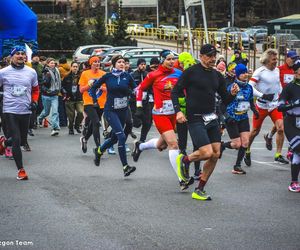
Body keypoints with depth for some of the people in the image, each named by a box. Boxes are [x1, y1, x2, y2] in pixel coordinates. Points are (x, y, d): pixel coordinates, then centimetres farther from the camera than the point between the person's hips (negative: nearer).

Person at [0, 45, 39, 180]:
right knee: (17, 140, -9)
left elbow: (35, 89, 17)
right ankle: (21, 170, 0)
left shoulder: (31, 72, 4)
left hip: (25, 111, 4)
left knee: (23, 139, 11)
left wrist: (34, 101, 3)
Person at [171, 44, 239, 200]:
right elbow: (175, 92, -3)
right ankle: (184, 160, 15)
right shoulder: (191, 72, -6)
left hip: (212, 118, 6)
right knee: (207, 153, -18)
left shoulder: (217, 76, 11)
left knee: (216, 155, 1)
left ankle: (199, 190, 12)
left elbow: (225, 100, 14)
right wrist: (178, 111, -16)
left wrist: (232, 94, -7)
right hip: (195, 119, -6)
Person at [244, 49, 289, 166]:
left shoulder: (277, 70, 5)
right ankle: (247, 152, 30)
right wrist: (263, 95, -27)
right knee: (255, 131, 7)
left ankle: (278, 155, -6)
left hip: (275, 105, 5)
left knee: (281, 128, -12)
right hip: (262, 106, -5)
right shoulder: (260, 72, -14)